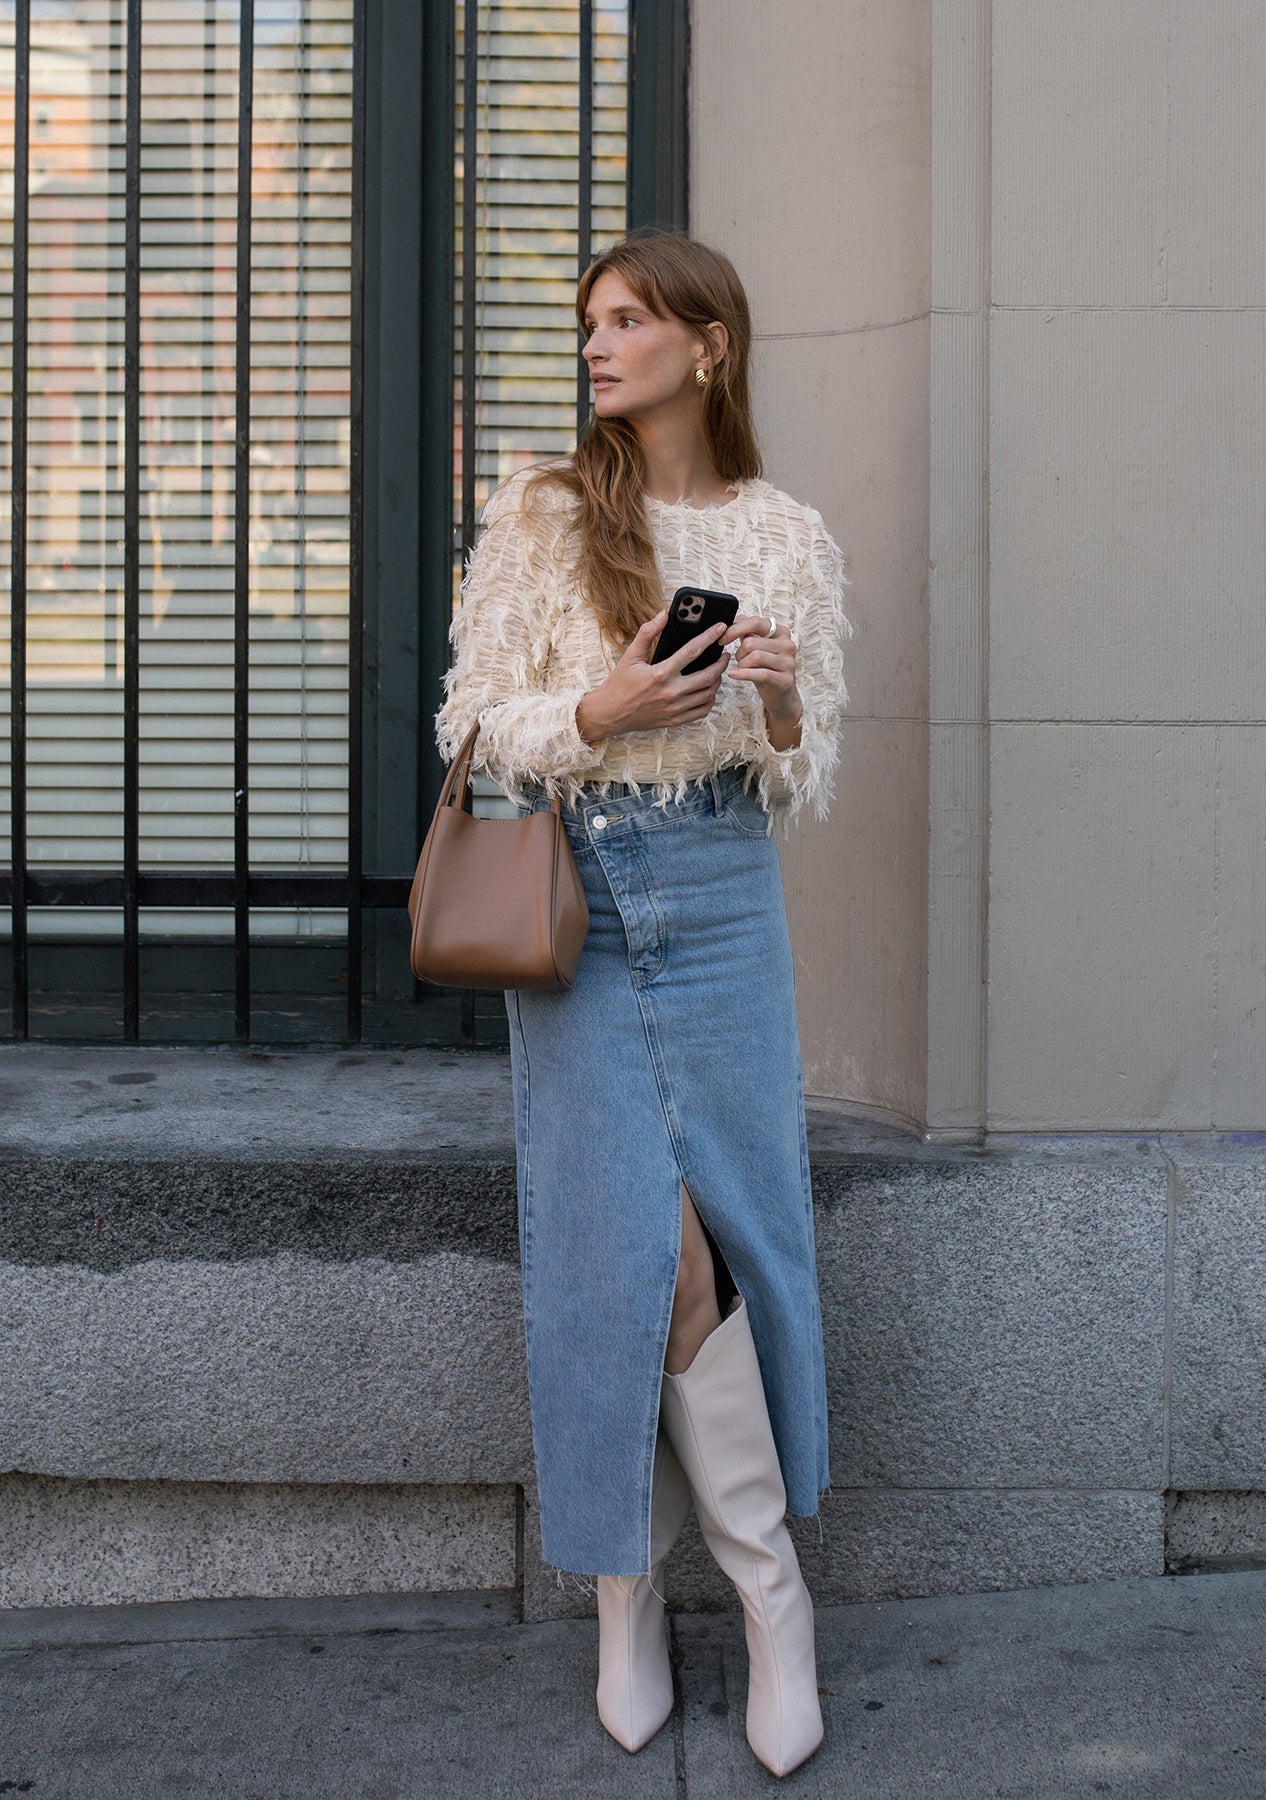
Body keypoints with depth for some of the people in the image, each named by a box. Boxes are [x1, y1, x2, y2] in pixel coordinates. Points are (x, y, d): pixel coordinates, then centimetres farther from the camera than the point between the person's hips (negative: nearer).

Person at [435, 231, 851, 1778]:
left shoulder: (788, 538, 7)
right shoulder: (539, 514, 3)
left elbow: (805, 785, 9)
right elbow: (473, 724, 2)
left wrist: (783, 700, -13)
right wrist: (601, 710, -16)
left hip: (722, 900, 2)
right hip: (577, 897, -1)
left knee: (735, 1230, 1)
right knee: (635, 1237, -6)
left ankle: (634, 1574, 19)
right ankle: (767, 1577, 11)